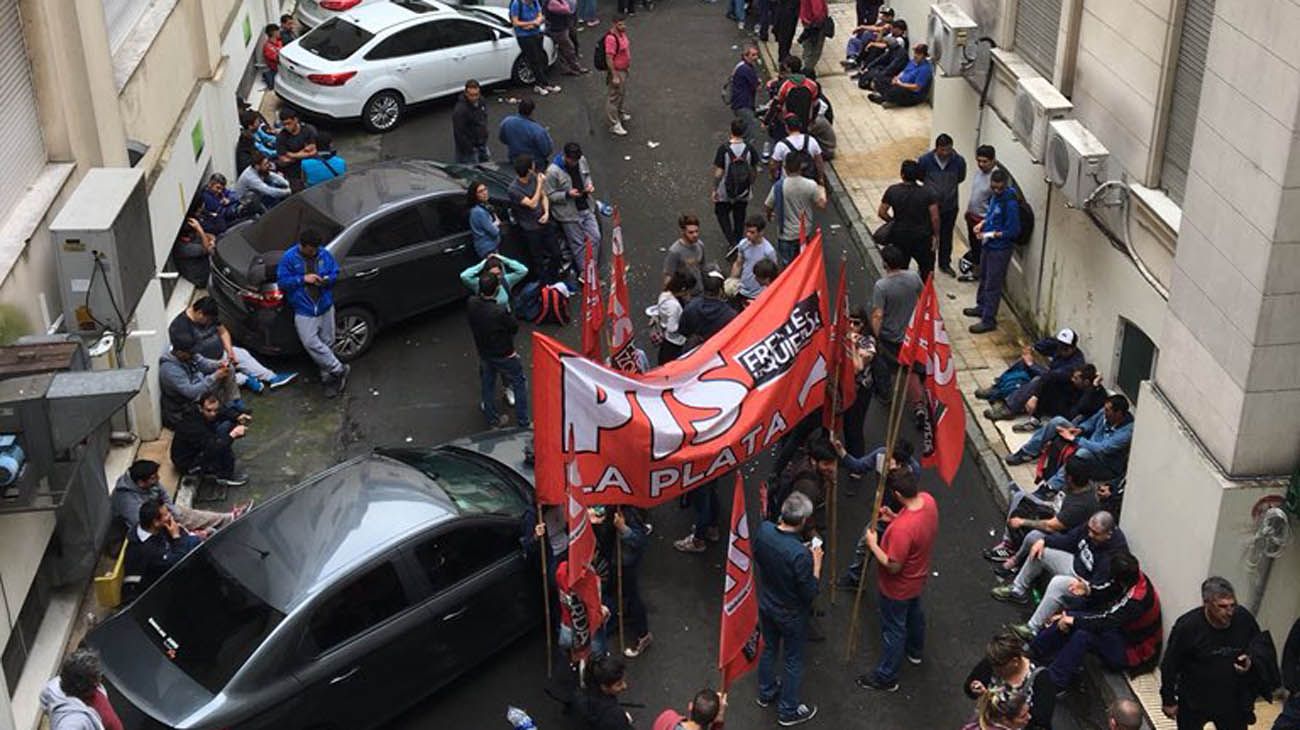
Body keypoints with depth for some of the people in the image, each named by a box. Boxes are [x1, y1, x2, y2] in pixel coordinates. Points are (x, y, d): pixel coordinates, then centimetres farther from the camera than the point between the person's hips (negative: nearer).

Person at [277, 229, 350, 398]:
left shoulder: (325, 254, -1)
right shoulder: (289, 258, -9)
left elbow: (335, 274, 9)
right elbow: (282, 281, -7)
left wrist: (327, 280, -14)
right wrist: (303, 279, -19)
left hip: (325, 306, 3)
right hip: (304, 311, -3)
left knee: (327, 343, 9)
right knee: (311, 343, -16)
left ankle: (328, 377, 23)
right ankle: (339, 370, -5)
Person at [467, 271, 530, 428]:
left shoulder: (471, 304, -19)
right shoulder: (500, 312, -35)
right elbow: (514, 327, -17)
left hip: (484, 354, 6)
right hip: (504, 355, -6)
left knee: (487, 386, 24)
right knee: (519, 385, 14)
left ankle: (493, 421, 38)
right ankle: (523, 424, 18)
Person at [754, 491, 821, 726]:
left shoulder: (763, 529, -21)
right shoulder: (800, 555, -38)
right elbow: (810, 593, -26)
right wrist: (816, 563, -14)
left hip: (766, 604, 6)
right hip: (791, 615, -6)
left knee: (769, 648, 29)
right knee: (793, 661, 18)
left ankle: (766, 693, 51)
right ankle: (788, 711, 36)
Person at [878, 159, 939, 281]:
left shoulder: (892, 191, -12)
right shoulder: (927, 193, -15)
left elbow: (881, 212, -5)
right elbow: (935, 217, -14)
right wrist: (936, 235, -1)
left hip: (899, 236, 2)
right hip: (922, 237, -2)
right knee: (927, 268, 15)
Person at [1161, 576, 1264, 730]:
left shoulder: (1244, 619, -16)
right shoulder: (1187, 626, -25)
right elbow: (1170, 666, -13)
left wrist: (1250, 661, -17)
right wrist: (1168, 700, -6)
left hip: (1233, 701, 3)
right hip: (1193, 703, -2)